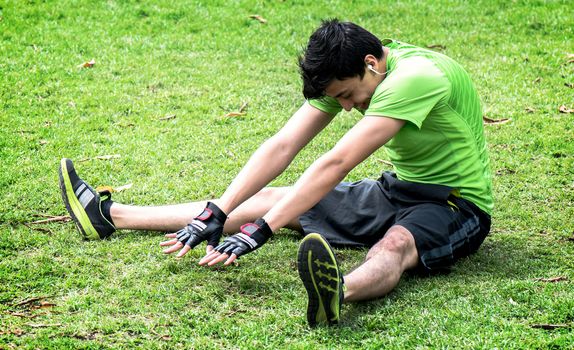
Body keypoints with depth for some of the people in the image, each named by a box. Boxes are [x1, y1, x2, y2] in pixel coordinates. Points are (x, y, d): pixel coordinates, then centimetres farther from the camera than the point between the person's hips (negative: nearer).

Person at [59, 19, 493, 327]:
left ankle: (339, 291, -75)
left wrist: (259, 232, -35)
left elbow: (335, 164, -34)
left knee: (395, 245, -42)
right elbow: (282, 147, -9)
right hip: (399, 189, 7)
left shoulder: (416, 77, -30)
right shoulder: (347, 74, -4)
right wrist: (216, 213, -19)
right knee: (270, 197, 3)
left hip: (456, 204, -7)